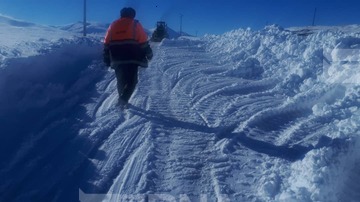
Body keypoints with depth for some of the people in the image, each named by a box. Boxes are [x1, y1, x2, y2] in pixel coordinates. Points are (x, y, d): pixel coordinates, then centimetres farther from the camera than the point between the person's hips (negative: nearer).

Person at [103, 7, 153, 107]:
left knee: (121, 80, 17)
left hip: (117, 59, 4)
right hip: (132, 58, -4)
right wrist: (149, 54, 10)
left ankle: (122, 98, 26)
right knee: (132, 80, 1)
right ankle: (123, 99, -15)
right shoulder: (135, 24, 3)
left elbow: (107, 44, 13)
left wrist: (107, 60, 17)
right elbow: (143, 41, -2)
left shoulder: (113, 25, 15)